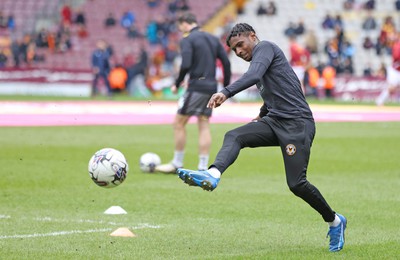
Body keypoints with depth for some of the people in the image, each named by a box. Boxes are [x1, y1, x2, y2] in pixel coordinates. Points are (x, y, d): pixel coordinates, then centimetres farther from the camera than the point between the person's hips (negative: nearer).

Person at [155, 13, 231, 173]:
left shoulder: (187, 40, -6)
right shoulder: (213, 39, 15)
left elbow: (185, 65, -19)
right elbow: (226, 62, 10)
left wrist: (177, 84, -7)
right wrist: (226, 87, 14)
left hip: (196, 86, -7)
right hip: (212, 88, 7)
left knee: (179, 123, 4)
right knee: (204, 126, 9)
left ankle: (177, 164, 8)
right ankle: (203, 167, 4)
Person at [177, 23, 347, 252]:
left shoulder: (264, 47, -3)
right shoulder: (259, 59, 24)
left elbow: (254, 76, -24)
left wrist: (226, 93, -35)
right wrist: (263, 114, 46)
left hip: (298, 124, -9)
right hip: (275, 122, 9)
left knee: (296, 184, -13)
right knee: (234, 136, -14)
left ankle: (335, 221, 8)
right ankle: (213, 176, -39)